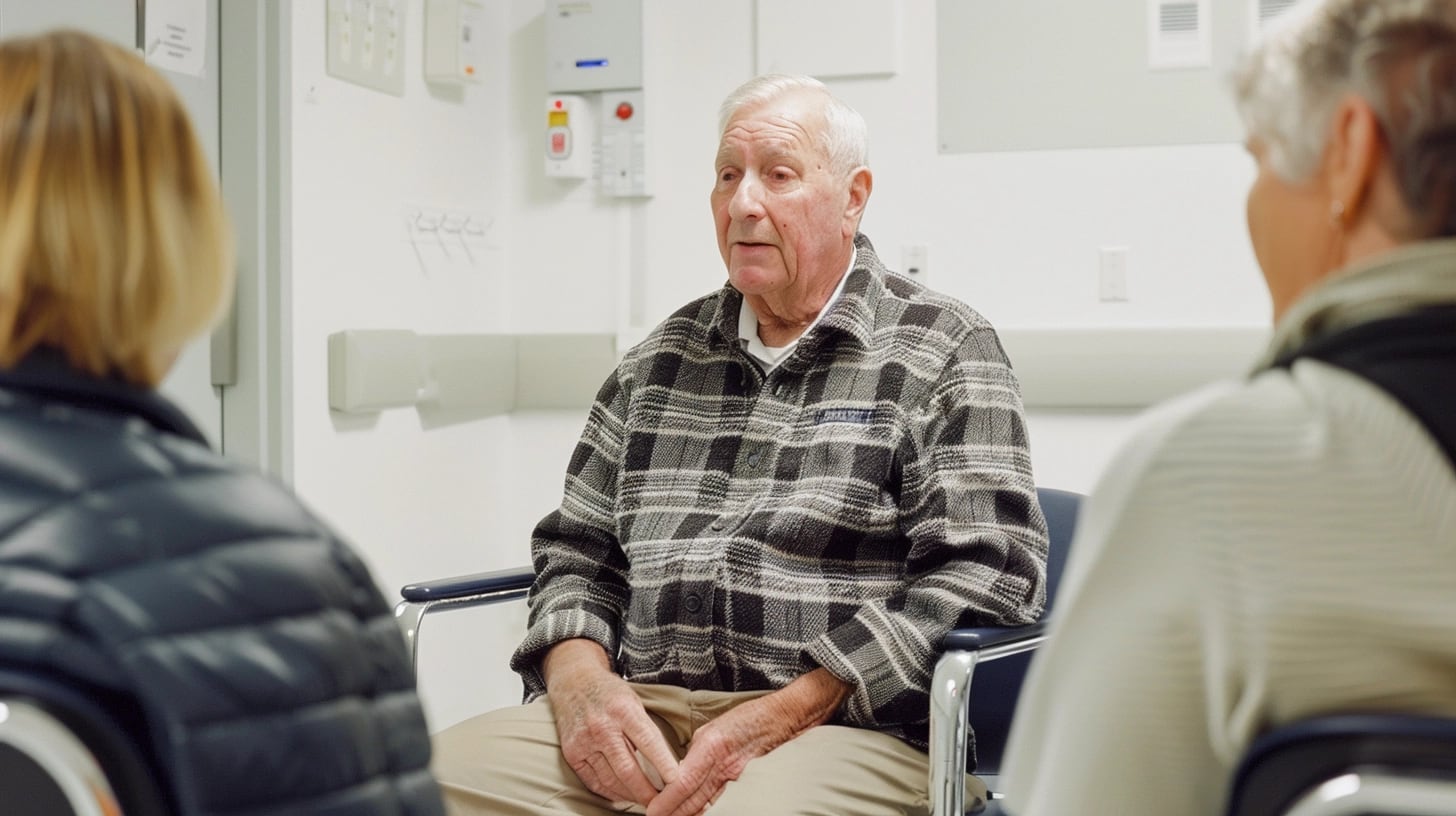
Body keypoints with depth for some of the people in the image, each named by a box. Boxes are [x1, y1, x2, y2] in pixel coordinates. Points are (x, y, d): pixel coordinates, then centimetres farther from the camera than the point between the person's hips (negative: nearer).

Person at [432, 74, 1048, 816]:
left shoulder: (945, 353, 4)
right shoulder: (665, 356, 20)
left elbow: (987, 570, -7)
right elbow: (577, 545, 22)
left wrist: (784, 714, -14)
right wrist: (576, 672, -1)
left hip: (844, 726, -4)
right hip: (643, 720, 5)